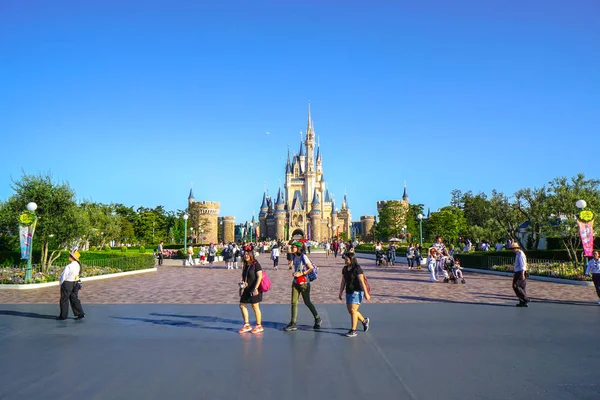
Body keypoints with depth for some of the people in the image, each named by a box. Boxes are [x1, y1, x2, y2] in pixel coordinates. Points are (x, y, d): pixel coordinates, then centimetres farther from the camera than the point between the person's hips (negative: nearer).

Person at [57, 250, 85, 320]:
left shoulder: (68, 267, -22)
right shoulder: (78, 265, 1)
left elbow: (63, 276, -16)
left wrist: (60, 283, 3)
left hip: (67, 283, -7)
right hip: (75, 283, 7)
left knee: (64, 300, 7)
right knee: (74, 299, 13)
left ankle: (63, 316, 16)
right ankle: (80, 314, 11)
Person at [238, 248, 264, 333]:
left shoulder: (256, 264, -10)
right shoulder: (245, 266, 12)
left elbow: (260, 277, -16)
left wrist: (255, 288, -22)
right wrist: (241, 285, 11)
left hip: (254, 289, -8)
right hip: (246, 289, 8)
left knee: (255, 307, 0)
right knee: (242, 305, 6)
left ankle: (259, 326, 13)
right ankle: (247, 325, 16)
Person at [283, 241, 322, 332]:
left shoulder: (303, 257, -13)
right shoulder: (294, 257, 8)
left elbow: (311, 268, -13)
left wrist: (301, 274, -18)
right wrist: (294, 273, 1)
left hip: (304, 283, -6)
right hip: (295, 282, 6)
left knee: (307, 302, 5)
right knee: (294, 302, 0)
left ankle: (317, 319, 25)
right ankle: (293, 324, 3)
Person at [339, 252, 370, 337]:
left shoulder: (357, 269, -13)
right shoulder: (345, 269, 7)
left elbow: (362, 282, -16)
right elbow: (343, 282, 11)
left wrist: (366, 293, -16)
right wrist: (340, 293, 9)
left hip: (357, 292, -7)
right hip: (349, 292, 8)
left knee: (353, 310, -11)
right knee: (350, 311, 11)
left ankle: (353, 331, -2)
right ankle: (365, 321, 33)